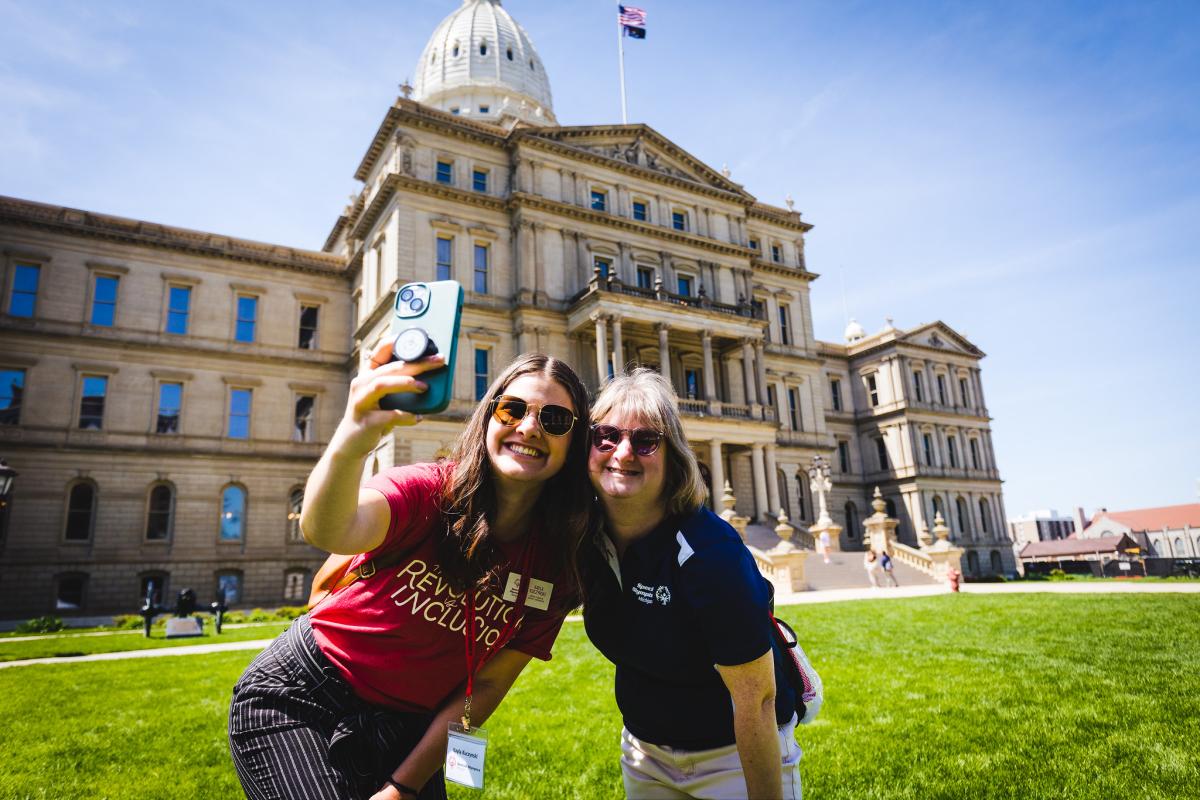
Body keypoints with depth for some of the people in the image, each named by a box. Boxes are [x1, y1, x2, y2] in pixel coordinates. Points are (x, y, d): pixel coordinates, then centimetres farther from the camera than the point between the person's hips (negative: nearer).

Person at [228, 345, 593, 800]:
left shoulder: (554, 565, -10)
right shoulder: (428, 492, -21)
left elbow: (485, 686, -6)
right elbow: (330, 531, -41)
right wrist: (348, 447, -60)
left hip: (407, 730, 4)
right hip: (297, 699, -3)